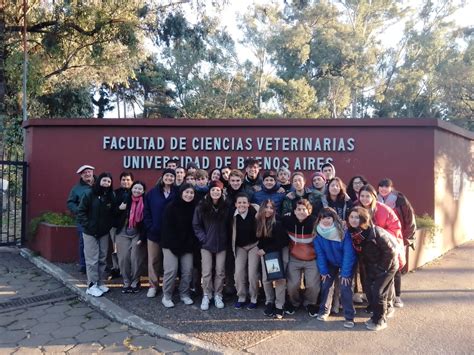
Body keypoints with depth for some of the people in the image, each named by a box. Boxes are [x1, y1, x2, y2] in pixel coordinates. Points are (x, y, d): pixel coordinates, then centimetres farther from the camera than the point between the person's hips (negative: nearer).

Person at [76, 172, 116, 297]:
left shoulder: (111, 197, 0)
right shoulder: (89, 194, -11)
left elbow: (113, 214, 6)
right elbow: (81, 211, -10)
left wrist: (110, 225, -5)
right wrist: (86, 225, -14)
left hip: (104, 233, 4)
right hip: (90, 232, -4)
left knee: (102, 259, 12)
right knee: (92, 260, 0)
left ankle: (100, 283, 24)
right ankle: (91, 285, 10)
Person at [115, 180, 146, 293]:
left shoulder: (145, 203, -5)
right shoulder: (125, 199, 1)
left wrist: (142, 237, -10)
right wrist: (119, 209, -11)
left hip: (137, 234, -2)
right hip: (123, 233, 2)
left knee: (135, 258, -4)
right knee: (123, 258, -1)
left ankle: (135, 283, 15)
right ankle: (126, 283, 15)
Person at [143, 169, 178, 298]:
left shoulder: (177, 193, -2)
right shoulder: (152, 193, 2)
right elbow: (146, 212, 2)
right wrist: (150, 227, -8)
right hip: (154, 233, 1)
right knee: (153, 261, 8)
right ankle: (153, 285, 22)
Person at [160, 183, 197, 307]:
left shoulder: (194, 208, 3)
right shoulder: (171, 207, -9)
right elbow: (167, 227, -11)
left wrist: (192, 243, -4)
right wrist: (175, 244, -15)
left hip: (187, 245, 4)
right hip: (171, 244, -4)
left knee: (188, 270, 2)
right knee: (171, 270, -6)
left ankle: (184, 294, 20)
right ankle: (166, 296, 10)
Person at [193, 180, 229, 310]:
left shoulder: (225, 207, -2)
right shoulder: (201, 207, -5)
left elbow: (228, 225, 5)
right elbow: (196, 225, -1)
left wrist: (226, 239, -2)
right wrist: (203, 238, -8)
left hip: (221, 245, 1)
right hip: (206, 244, -1)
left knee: (220, 272, 7)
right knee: (206, 272, 1)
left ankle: (218, 295, 23)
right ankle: (206, 296, 17)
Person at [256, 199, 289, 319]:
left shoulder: (278, 223, -20)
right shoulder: (258, 222, -5)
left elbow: (280, 243, -19)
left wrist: (265, 250, -15)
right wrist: (260, 249, -6)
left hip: (279, 252, -4)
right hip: (265, 252, 4)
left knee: (279, 278, -6)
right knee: (266, 279, 1)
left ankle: (279, 306, 3)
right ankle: (269, 302, 19)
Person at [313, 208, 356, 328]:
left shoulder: (343, 231, -28)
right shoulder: (318, 233, -18)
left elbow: (348, 253, -24)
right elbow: (320, 253, -10)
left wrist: (345, 273, -23)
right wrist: (323, 271, -10)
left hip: (347, 263, -3)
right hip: (330, 263, 3)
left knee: (345, 287, -12)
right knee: (325, 284, -1)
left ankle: (349, 317, 2)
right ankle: (324, 311, 20)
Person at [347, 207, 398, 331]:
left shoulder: (376, 232, -29)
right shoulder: (352, 233, -8)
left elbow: (390, 251, -24)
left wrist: (382, 268, -17)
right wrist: (367, 267, 4)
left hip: (387, 265, -7)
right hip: (371, 267, 7)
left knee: (378, 292, -6)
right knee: (368, 289, 7)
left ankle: (380, 320, 13)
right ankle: (376, 315, 26)